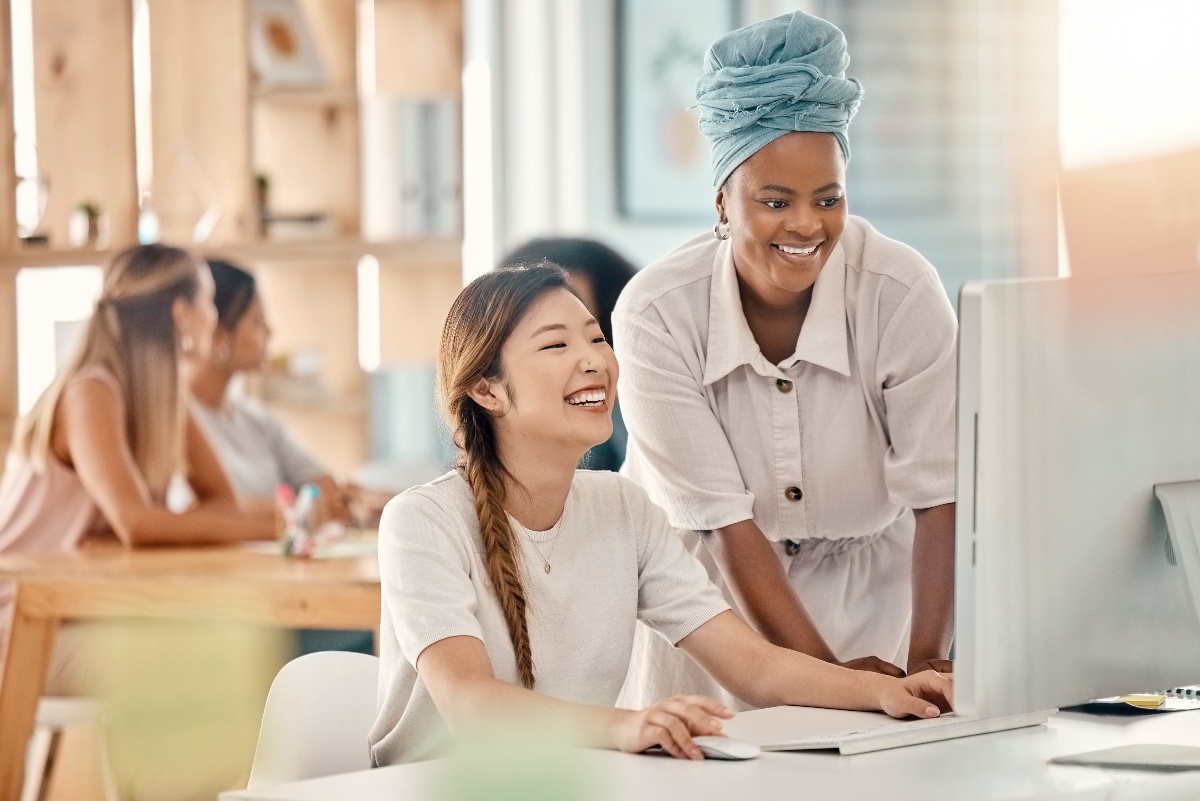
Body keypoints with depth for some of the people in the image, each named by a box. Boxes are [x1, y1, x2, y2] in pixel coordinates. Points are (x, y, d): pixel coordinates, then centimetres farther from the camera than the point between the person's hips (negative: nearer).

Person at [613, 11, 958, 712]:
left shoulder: (902, 293, -19)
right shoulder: (656, 313, -20)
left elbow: (940, 496, -18)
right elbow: (723, 521, -20)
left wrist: (925, 661, -29)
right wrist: (826, 671, -25)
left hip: (867, 589, 1)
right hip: (713, 588, 0)